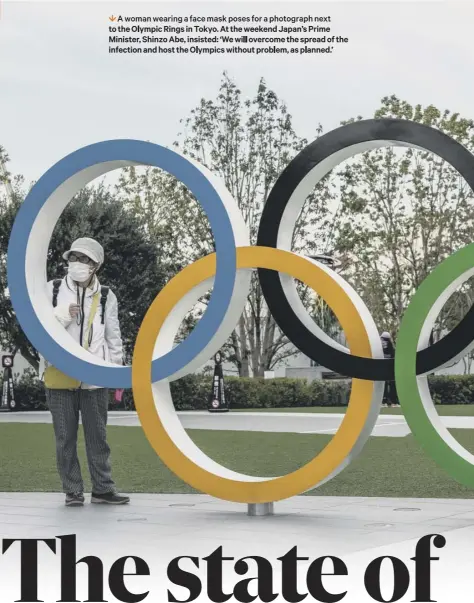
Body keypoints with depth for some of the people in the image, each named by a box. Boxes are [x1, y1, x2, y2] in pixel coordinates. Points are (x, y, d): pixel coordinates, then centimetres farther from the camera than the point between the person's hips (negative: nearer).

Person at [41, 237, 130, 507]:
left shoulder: (106, 297, 5)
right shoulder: (52, 290, 4)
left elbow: (114, 337, 10)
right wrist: (64, 315, -15)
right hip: (60, 374, 0)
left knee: (98, 436, 4)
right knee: (66, 437, 3)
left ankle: (103, 489, 11)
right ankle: (73, 491, 9)